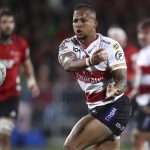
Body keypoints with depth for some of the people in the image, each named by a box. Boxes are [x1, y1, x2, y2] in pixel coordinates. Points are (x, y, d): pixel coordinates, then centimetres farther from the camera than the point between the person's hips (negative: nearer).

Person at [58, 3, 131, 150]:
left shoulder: (110, 46, -15)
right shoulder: (68, 45, -2)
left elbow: (122, 79, -18)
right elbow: (68, 65, -25)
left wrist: (114, 90, -43)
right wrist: (90, 61, -47)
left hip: (115, 108, -6)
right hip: (96, 109, 7)